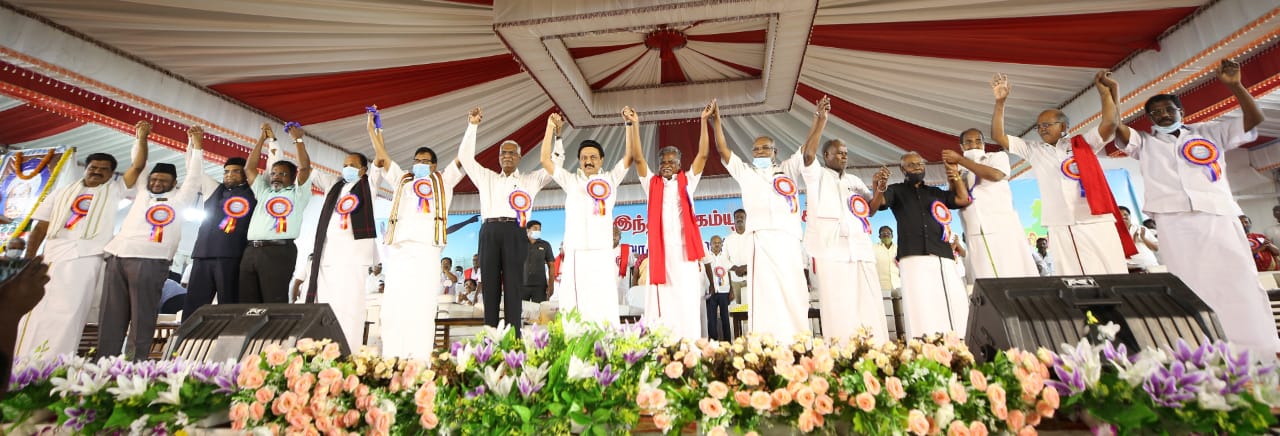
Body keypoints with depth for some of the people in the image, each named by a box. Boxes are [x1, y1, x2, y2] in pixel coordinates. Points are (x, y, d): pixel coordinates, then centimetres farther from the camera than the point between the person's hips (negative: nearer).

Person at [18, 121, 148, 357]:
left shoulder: (114, 190, 12)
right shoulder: (62, 192, 18)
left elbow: (137, 167, -1)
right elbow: (40, 227, 15)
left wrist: (141, 138, -4)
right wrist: (28, 259, 7)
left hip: (86, 259, -3)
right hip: (51, 258, 3)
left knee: (67, 316, -5)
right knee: (35, 313, 5)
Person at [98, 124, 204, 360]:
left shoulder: (180, 197, 14)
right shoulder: (141, 193, 25)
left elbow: (194, 173, 10)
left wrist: (195, 145, 9)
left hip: (150, 260, -5)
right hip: (117, 257, 5)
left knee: (142, 317, -4)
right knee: (110, 316, 4)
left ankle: (134, 365, -2)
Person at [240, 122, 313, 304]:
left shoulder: (298, 194, 12)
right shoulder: (264, 193, 27)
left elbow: (305, 167, 0)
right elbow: (249, 168, 23)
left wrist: (298, 139, 6)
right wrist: (263, 138, 20)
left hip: (279, 250, -5)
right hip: (251, 251, 6)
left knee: (275, 303, -10)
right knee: (247, 304, 2)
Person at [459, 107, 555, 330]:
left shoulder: (531, 180, 19)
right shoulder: (486, 177, 25)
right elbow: (465, 156, 23)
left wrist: (556, 134, 9)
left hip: (515, 233, -2)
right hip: (489, 232, 2)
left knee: (513, 286, -5)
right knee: (489, 286, 0)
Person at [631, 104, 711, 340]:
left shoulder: (687, 182, 15)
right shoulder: (652, 183, 15)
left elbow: (703, 154, 7)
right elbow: (637, 157, 4)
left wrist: (703, 121, 1)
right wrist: (634, 125, -5)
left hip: (684, 249, 0)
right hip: (659, 249, 0)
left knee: (687, 303, -1)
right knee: (661, 302, -1)